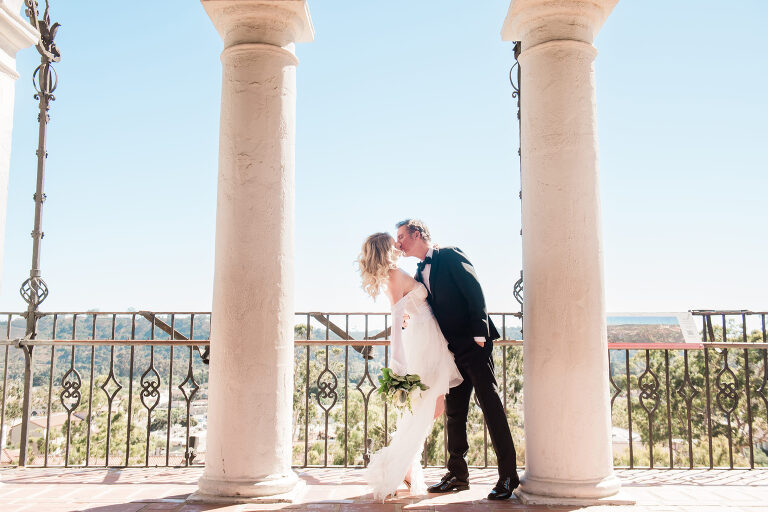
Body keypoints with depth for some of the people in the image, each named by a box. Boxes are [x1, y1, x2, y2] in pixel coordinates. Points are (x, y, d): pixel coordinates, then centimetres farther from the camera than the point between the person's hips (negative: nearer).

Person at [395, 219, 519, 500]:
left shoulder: (450, 255, -4)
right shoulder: (420, 275, 17)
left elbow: (475, 292, -12)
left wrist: (479, 334, -19)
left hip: (474, 343, -8)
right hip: (452, 350, 8)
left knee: (490, 404, -7)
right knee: (454, 411, 9)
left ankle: (508, 474, -2)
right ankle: (457, 474, 17)